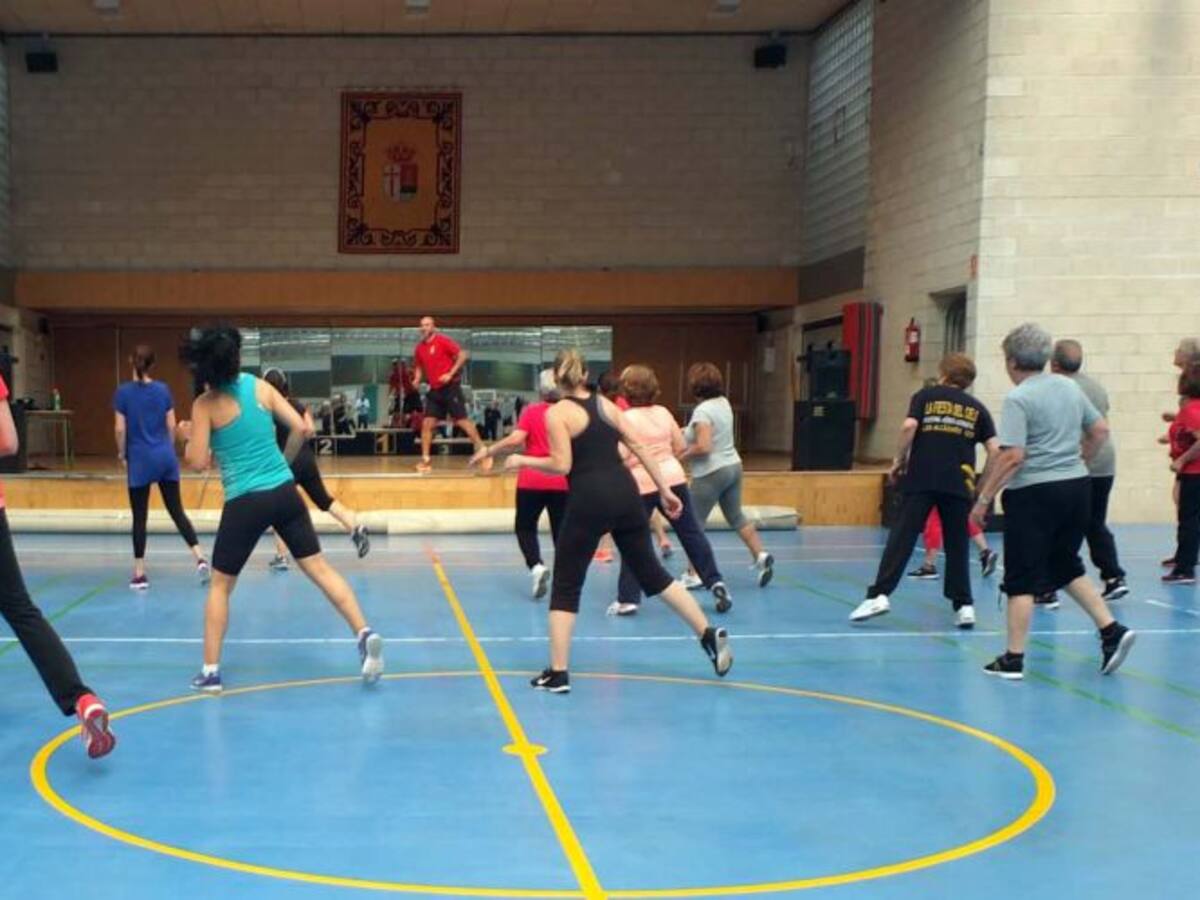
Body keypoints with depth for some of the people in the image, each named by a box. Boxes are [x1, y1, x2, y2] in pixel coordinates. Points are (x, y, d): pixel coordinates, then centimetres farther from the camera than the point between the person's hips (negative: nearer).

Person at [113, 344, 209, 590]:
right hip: (165, 456, 3)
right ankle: (200, 558, -3)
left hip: (140, 459, -3)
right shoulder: (162, 389, 2)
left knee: (139, 517, 4)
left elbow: (120, 429, -7)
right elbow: (171, 426, 4)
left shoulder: (123, 392, -7)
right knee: (177, 510, 8)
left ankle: (139, 574, 7)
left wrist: (122, 454, 7)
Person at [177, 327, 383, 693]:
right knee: (319, 568, 8)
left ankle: (210, 672, 12)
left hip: (245, 503, -3)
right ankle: (365, 635, -5)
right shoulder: (260, 387, 3)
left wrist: (188, 437, 11)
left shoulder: (205, 404, -7)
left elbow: (197, 462, -8)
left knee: (220, 585, 12)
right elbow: (302, 429, 1)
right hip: (285, 493, 3)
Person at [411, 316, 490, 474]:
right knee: (427, 424, -1)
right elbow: (419, 366, 23)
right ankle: (425, 461, 4)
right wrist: (417, 379, 3)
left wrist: (450, 374, -18)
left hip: (450, 387, -6)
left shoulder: (442, 341, -9)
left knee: (462, 421, -8)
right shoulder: (420, 347, 9)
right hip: (434, 390, 6)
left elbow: (463, 355, -13)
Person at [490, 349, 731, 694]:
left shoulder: (557, 413, -3)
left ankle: (557, 674, 6)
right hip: (625, 494, 5)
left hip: (589, 501, -5)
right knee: (652, 573, 18)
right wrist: (664, 491, 17)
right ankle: (710, 635, 16)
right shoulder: (606, 404, 13)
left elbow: (562, 465, -11)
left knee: (565, 586, 7)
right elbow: (640, 449, 12)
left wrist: (522, 460, 3)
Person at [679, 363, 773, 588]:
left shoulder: (702, 411, -19)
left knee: (694, 524, 1)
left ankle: (694, 575, 1)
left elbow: (703, 447, -26)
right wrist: (687, 432, 12)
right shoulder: (723, 402, 7)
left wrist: (683, 454, -11)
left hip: (711, 474, -8)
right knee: (736, 517, 18)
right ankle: (760, 555, 9)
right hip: (733, 466, 8)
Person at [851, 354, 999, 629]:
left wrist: (900, 459, 3)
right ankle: (964, 605, 9)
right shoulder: (977, 408, 14)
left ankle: (879, 595, -10)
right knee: (957, 546, 10)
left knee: (901, 538, -2)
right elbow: (994, 450, 5)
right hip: (958, 485, 2)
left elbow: (909, 426, -8)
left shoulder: (925, 396, 10)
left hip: (921, 480, -1)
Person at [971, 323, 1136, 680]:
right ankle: (1112, 630, 12)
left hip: (1033, 493, -7)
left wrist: (984, 498, -14)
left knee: (1022, 578, 2)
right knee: (1067, 566, 22)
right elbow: (1100, 430, 16)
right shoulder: (1070, 387, 8)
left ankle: (1013, 660, 6)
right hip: (1077, 486, 7)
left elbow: (1013, 456, -20)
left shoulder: (1018, 399, -13)